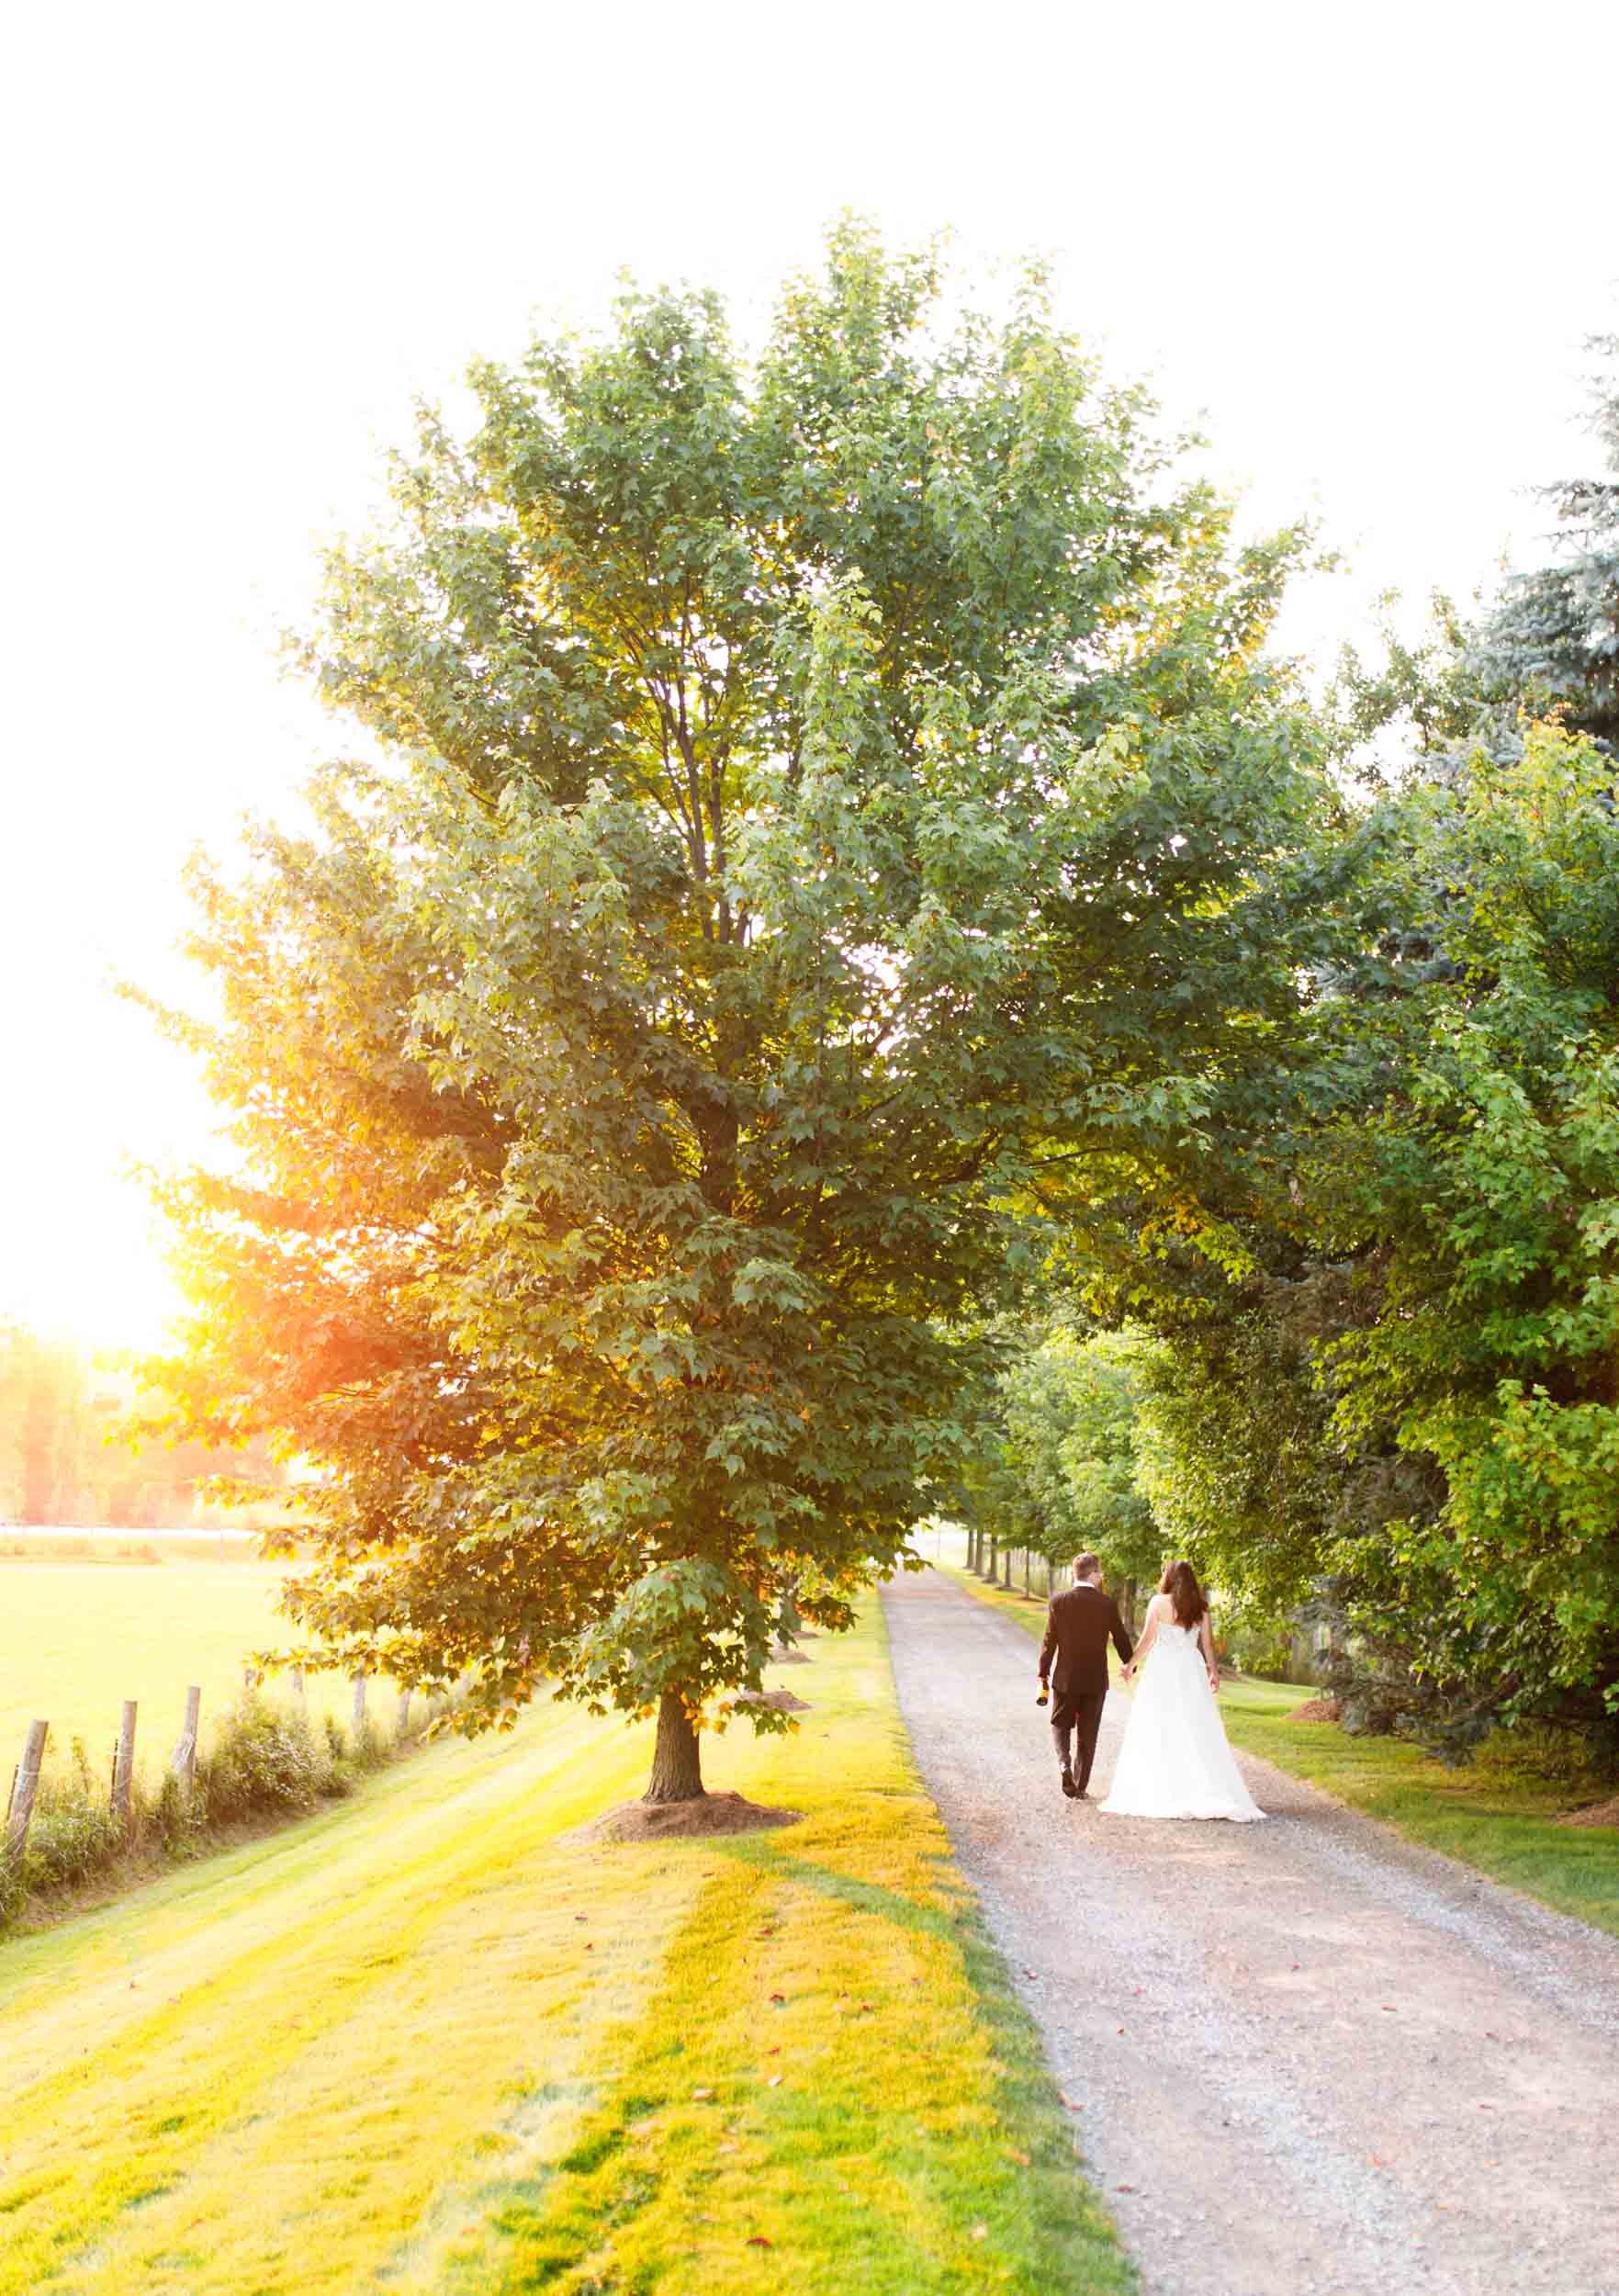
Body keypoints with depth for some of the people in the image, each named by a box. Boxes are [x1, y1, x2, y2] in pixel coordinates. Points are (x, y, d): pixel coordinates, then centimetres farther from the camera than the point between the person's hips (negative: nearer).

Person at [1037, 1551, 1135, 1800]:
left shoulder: (1058, 1601, -7)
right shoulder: (1107, 1604, -7)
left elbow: (1049, 1641, -5)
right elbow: (1121, 1640, -1)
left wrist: (1043, 1674, 4)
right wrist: (1131, 1668, 15)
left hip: (1065, 1677, 0)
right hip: (1095, 1679, 0)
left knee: (1060, 1725, 17)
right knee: (1087, 1735, 11)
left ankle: (1064, 1762, -9)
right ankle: (1079, 1787, 13)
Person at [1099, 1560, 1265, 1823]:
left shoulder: (1158, 1602, -4)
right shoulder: (1200, 1607, 5)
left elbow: (1148, 1638, -5)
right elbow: (1207, 1643, 7)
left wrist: (1132, 1664, 6)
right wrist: (1213, 1671, 17)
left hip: (1162, 1670, -3)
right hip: (1192, 1671, 3)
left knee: (1157, 1730, 2)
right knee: (1198, 1732, 5)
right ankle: (1217, 1794, 0)